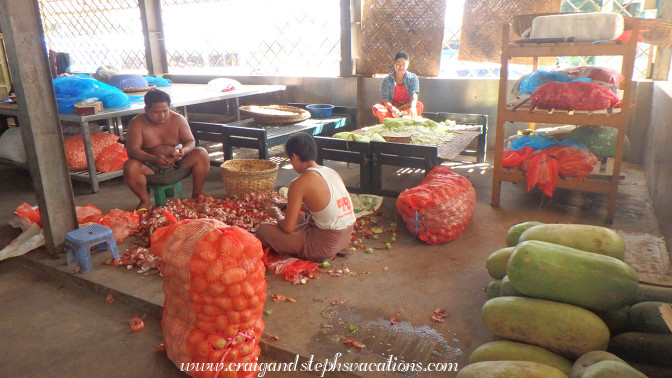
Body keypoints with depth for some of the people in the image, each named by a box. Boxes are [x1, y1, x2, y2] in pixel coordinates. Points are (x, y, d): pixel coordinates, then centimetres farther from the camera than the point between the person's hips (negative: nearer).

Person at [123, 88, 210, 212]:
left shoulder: (177, 119, 0)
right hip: (151, 170, -2)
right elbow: (132, 150, -17)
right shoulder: (137, 123, -8)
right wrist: (153, 159, -36)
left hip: (178, 165, 2)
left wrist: (183, 151, -25)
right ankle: (145, 202, -9)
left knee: (202, 154, -21)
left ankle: (196, 196, -8)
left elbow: (191, 142, 0)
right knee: (130, 166, -33)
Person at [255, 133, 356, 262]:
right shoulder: (332, 172, 5)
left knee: (263, 229, 3)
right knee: (299, 217, 34)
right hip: (345, 238, 8)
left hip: (325, 246, -8)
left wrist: (276, 214, 9)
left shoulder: (300, 183, -17)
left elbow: (288, 228, -12)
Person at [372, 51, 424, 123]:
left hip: (407, 107, 1)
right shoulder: (387, 80, 1)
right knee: (376, 108, -29)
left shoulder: (413, 77, 3)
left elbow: (414, 94, -14)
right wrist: (392, 108, -33)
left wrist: (412, 107, -37)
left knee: (420, 106, -32)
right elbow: (385, 98, -9)